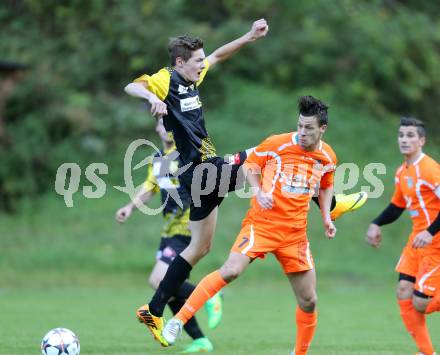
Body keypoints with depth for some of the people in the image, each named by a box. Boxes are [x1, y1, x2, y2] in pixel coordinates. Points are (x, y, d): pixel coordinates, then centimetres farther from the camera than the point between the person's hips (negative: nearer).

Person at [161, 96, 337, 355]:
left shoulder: (328, 157, 4)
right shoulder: (278, 144, -9)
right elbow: (250, 163, 6)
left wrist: (327, 217, 9)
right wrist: (259, 192, -10)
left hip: (295, 234, 4)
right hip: (262, 224, -4)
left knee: (309, 301, 3)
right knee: (231, 271, -26)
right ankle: (179, 320, -19)